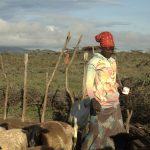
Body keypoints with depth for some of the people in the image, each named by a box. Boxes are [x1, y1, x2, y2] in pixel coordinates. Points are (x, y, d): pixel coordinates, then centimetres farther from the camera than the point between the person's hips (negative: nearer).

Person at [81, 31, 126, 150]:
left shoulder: (112, 61, 9)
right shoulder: (94, 62, -12)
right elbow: (89, 84, -15)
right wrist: (93, 100, -27)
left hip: (114, 102, 7)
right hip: (101, 104, -7)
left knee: (115, 131, 12)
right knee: (97, 133, 0)